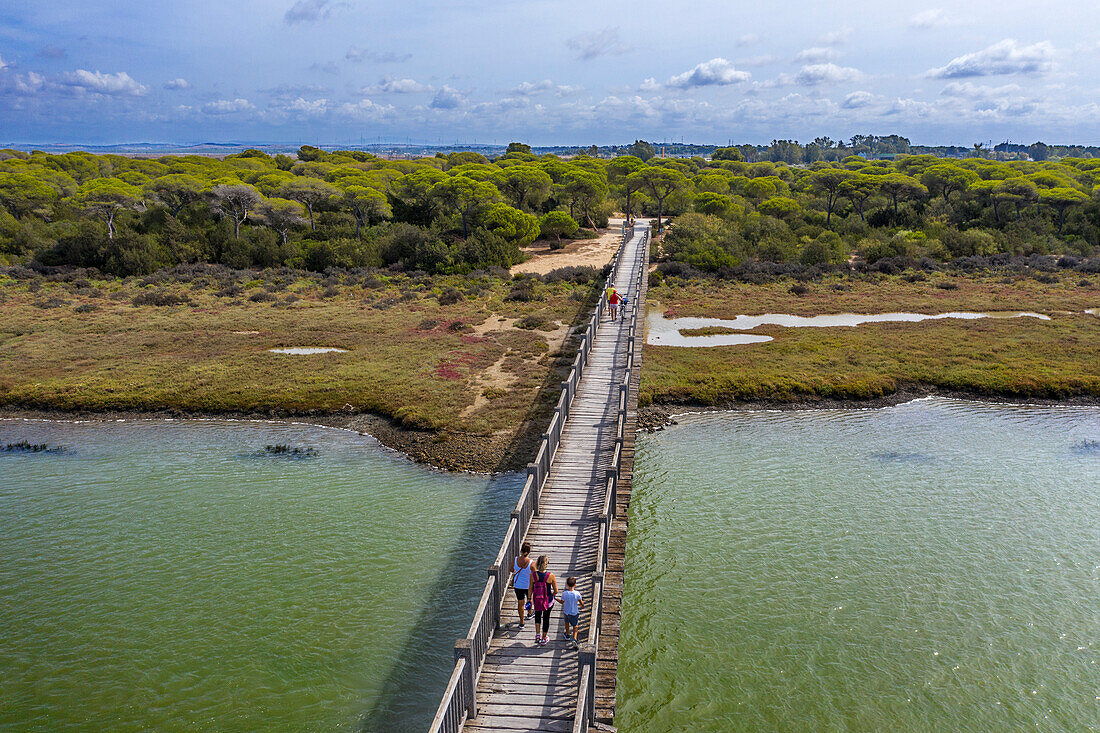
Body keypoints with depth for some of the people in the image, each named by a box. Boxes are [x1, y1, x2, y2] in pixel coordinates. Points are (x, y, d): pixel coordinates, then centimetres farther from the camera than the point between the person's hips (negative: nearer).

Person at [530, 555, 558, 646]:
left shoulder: (533, 575, -18)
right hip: (548, 601, -1)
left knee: (538, 615, 31)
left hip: (536, 601, 1)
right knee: (546, 618, 22)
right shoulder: (551, 576, -22)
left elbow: (531, 589, -6)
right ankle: (543, 639, 35)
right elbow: (556, 591, -12)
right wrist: (553, 594, 11)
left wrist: (530, 599, 10)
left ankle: (537, 635, 22)